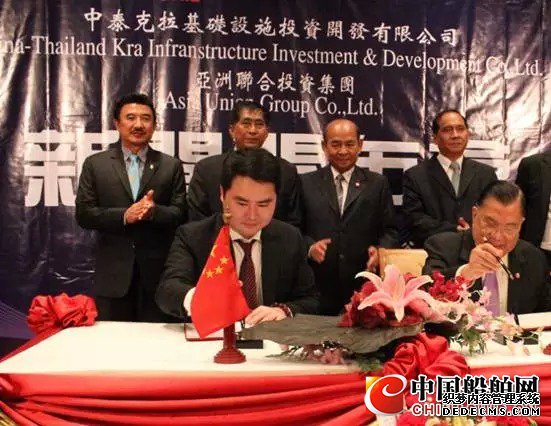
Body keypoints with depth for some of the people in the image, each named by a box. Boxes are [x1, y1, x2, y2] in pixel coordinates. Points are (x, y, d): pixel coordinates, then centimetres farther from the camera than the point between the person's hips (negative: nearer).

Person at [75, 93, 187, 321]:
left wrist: (154, 211, -18)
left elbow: (181, 214, 2)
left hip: (157, 273, 0)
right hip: (113, 273, 0)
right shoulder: (95, 164, 6)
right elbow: (84, 214, 1)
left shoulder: (171, 166, 7)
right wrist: (124, 215, -15)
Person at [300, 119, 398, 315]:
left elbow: (389, 230, 8)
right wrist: (310, 247, -13)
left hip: (364, 287, 1)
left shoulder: (378, 184, 9)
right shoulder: (307, 183, 8)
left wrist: (380, 251, -11)